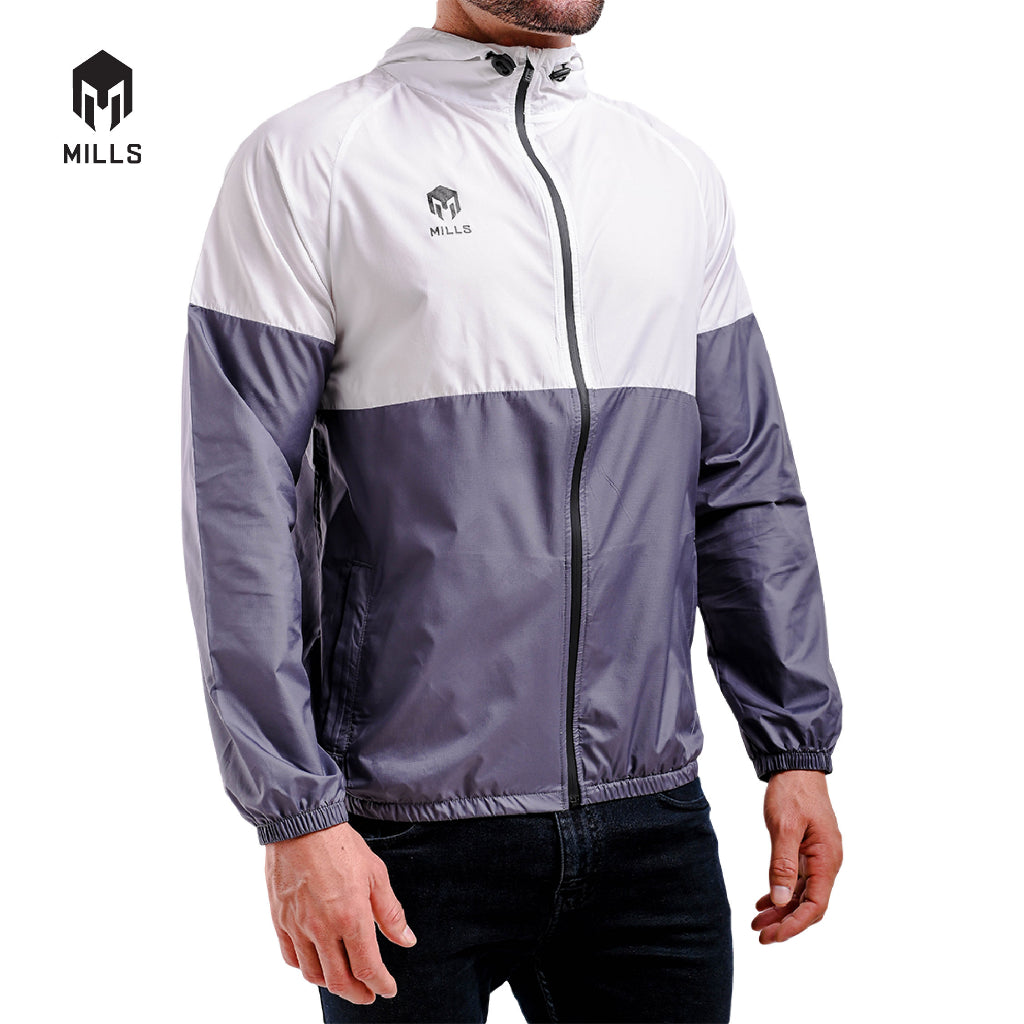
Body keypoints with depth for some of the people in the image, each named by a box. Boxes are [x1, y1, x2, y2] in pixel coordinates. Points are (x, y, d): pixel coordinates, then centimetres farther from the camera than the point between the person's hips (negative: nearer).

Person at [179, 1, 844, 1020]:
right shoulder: (307, 160, -4)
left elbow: (747, 486, 13)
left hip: (652, 818, 4)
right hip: (411, 831, -4)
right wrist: (297, 814, -13)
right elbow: (240, 508, -9)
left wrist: (797, 746, 8)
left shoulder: (680, 176, 11)